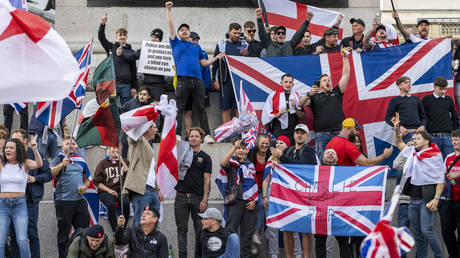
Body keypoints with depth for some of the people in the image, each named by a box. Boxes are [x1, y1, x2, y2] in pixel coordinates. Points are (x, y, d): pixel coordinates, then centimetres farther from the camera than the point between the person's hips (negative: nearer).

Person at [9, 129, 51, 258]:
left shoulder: (36, 155, 1)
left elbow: (48, 174, 2)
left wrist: (35, 178, -12)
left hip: (30, 200, -3)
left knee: (32, 232, -3)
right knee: (13, 232, 7)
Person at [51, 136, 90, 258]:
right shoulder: (58, 160, 1)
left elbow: (86, 179, 23)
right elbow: (51, 173, -18)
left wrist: (85, 186, 2)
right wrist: (62, 164, -33)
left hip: (80, 201, 5)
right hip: (64, 202, -5)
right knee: (63, 234, 1)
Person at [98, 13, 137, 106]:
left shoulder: (131, 52, 13)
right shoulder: (111, 47, 11)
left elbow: (134, 70, 12)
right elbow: (101, 37, -3)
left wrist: (134, 87, 7)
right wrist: (102, 24, -20)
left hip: (126, 85, 1)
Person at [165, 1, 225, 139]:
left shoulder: (196, 46, 24)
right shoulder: (176, 43, 16)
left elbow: (204, 63, 24)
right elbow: (170, 26, 9)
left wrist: (216, 58, 13)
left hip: (197, 80, 3)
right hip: (183, 79, -3)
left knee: (201, 108, 1)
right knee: (179, 108, -5)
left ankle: (207, 134, 0)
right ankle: (177, 135, -7)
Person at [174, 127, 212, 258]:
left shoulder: (205, 158, 6)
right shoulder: (182, 153, 12)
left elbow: (207, 180, 0)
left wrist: (205, 199, -10)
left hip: (197, 198, -2)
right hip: (181, 197, 2)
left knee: (200, 230, 0)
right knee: (182, 229, 3)